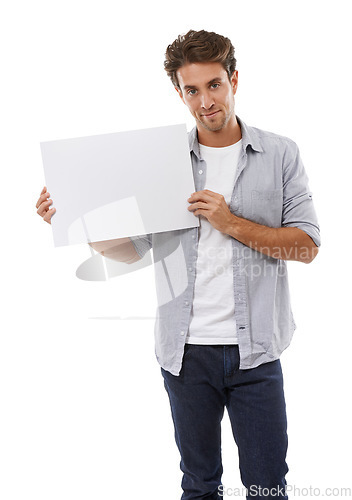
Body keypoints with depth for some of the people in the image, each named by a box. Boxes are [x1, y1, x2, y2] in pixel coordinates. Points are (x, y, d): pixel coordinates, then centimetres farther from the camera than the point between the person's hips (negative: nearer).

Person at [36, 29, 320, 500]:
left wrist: (232, 223, -16)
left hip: (255, 349, -1)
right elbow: (131, 247, 6)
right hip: (187, 350, 1)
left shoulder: (280, 153, 0)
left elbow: (307, 245, -4)